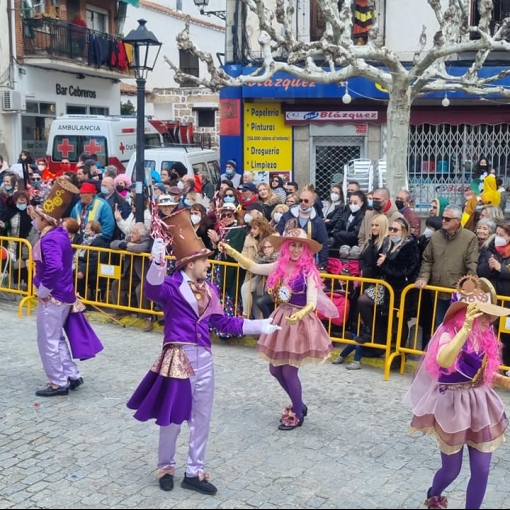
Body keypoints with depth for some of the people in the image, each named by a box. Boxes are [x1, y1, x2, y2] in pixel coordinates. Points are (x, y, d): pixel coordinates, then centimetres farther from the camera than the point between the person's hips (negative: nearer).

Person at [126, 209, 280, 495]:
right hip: (179, 357, -6)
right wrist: (158, 263, -53)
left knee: (202, 419, 15)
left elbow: (221, 322, 12)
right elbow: (152, 291, -36)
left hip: (204, 359, 6)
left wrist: (258, 326, 13)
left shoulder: (208, 288, 6)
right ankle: (166, 467, 32)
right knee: (172, 418, 8)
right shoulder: (171, 286, -13)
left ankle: (195, 473, 29)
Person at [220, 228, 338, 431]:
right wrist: (232, 252, 7)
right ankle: (298, 405, 33)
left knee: (289, 371, -2)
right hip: (280, 320, 6)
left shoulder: (308, 271, -15)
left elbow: (312, 303, -21)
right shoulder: (280, 267, 1)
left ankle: (297, 414, 19)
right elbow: (253, 267, 12)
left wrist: (300, 314, -41)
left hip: (300, 323, -6)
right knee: (275, 369, 12)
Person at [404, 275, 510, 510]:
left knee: (481, 470, 6)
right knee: (451, 470, 12)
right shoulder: (451, 333, -23)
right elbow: (443, 361, -45)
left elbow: (484, 373, 12)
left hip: (479, 406, 6)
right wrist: (466, 328, -49)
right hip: (453, 406, -6)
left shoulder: (484, 338, 0)